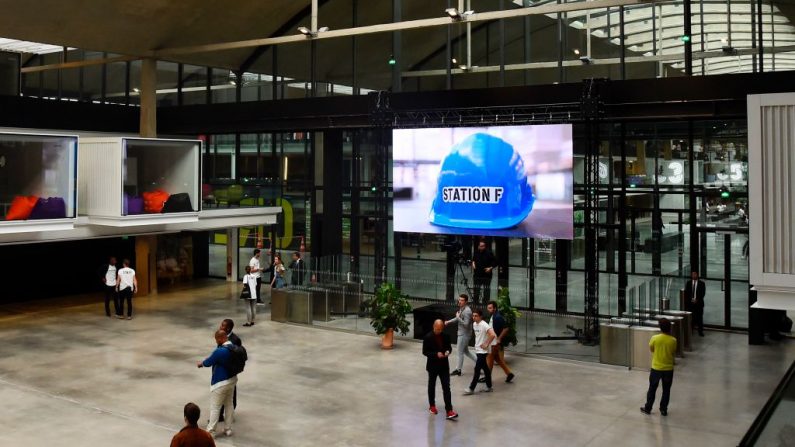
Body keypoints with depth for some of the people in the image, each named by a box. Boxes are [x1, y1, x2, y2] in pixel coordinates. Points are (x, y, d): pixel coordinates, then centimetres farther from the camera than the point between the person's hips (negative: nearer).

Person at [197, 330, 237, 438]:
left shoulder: (220, 351, -27)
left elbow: (208, 363, -13)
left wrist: (200, 363, 9)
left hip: (221, 383, -8)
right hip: (232, 380, 8)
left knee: (215, 408, 5)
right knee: (229, 405, 18)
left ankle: (210, 432, 14)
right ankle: (228, 429, 26)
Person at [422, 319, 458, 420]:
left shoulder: (446, 336, -1)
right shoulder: (428, 337, -12)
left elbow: (449, 347, 11)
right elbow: (425, 352, -12)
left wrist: (448, 351, -12)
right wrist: (436, 354, -25)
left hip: (444, 365, 2)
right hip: (433, 366, -2)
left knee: (446, 387, -4)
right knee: (432, 386, 15)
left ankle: (449, 411, -8)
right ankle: (432, 406, 34)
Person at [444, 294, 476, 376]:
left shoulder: (467, 311, -24)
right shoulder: (461, 308, 6)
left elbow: (466, 324, -27)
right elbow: (458, 318, 21)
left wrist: (458, 317, -22)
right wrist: (448, 321, 15)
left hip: (464, 334, -9)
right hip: (461, 333, 9)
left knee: (459, 352, 2)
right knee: (465, 351, 20)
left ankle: (458, 370, 14)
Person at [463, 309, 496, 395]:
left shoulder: (484, 325, -20)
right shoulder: (474, 324, 6)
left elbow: (492, 335, -31)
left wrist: (486, 344, -22)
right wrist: (477, 343, 12)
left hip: (483, 351, -8)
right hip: (478, 349, 8)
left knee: (477, 369, -4)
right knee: (485, 368, 15)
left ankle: (471, 388, 3)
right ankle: (489, 387, 24)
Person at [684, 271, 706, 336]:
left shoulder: (701, 283, 3)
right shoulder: (688, 283, 9)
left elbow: (703, 293, -2)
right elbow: (686, 293, 7)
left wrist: (697, 299, -12)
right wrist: (691, 299, -5)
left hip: (699, 303, -2)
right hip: (690, 303, 2)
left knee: (699, 317, -1)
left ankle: (700, 331, 3)